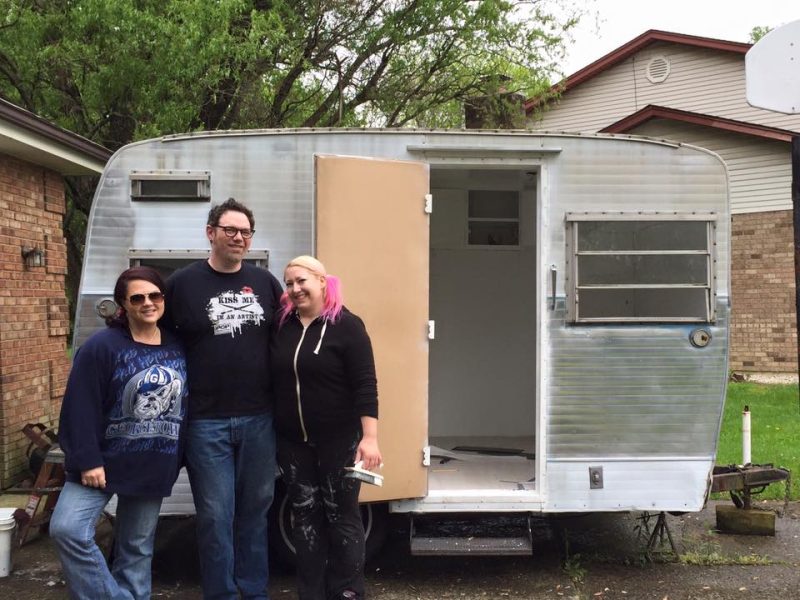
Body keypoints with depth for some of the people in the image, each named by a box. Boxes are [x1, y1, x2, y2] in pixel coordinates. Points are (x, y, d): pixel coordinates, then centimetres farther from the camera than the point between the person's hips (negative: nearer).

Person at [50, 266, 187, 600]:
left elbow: (186, 405, 13)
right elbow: (81, 409, -13)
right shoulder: (101, 346, -10)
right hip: (103, 462, -3)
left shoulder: (178, 348, 6)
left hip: (153, 469, 4)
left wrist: (180, 458, 10)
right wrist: (88, 460, -19)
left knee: (137, 549, 11)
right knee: (67, 529, -20)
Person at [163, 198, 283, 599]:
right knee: (215, 516, 3)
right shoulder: (182, 283, -2)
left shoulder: (265, 282, 7)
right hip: (206, 422, -3)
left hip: (259, 418, 3)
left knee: (255, 510, 13)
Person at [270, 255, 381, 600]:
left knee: (341, 515, 5)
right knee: (305, 516, 10)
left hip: (339, 439, -4)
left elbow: (365, 385, -12)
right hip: (292, 441, 4)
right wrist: (273, 434, 5)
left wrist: (370, 437, -18)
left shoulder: (346, 325, -9)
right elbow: (272, 381, 12)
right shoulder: (281, 325, 5)